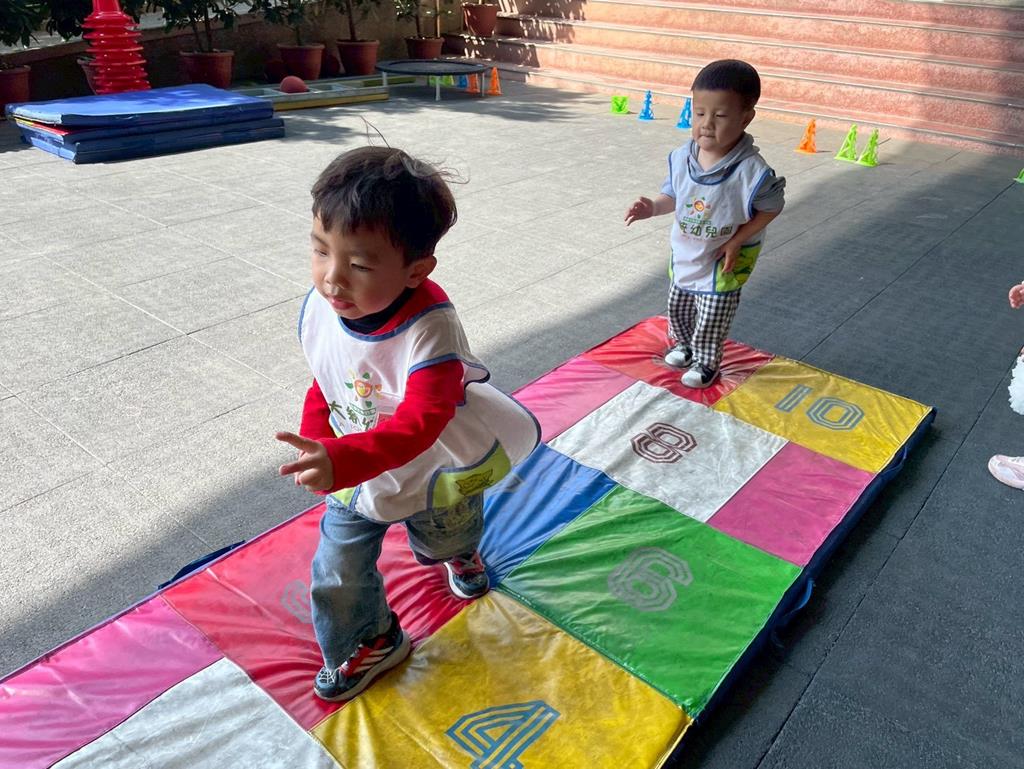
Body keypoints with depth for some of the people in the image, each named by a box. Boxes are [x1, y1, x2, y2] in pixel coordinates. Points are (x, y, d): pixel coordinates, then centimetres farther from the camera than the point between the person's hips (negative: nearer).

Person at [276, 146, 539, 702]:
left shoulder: (427, 328, -39)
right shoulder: (320, 306, -20)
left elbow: (421, 421, -47)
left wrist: (343, 460, -59)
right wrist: (314, 442, -6)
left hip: (436, 467, -3)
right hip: (356, 472, 3)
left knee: (447, 534, 30)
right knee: (338, 571, 6)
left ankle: (460, 551, 69)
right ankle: (370, 641, 37)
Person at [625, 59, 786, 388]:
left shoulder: (751, 171, -29)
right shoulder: (681, 158, -14)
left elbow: (772, 206, -15)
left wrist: (736, 241, -18)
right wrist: (653, 207, -18)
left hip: (724, 259, -5)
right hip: (685, 252, 5)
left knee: (713, 316, 8)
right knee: (677, 305, 22)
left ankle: (706, 361, 32)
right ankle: (684, 345, 49)